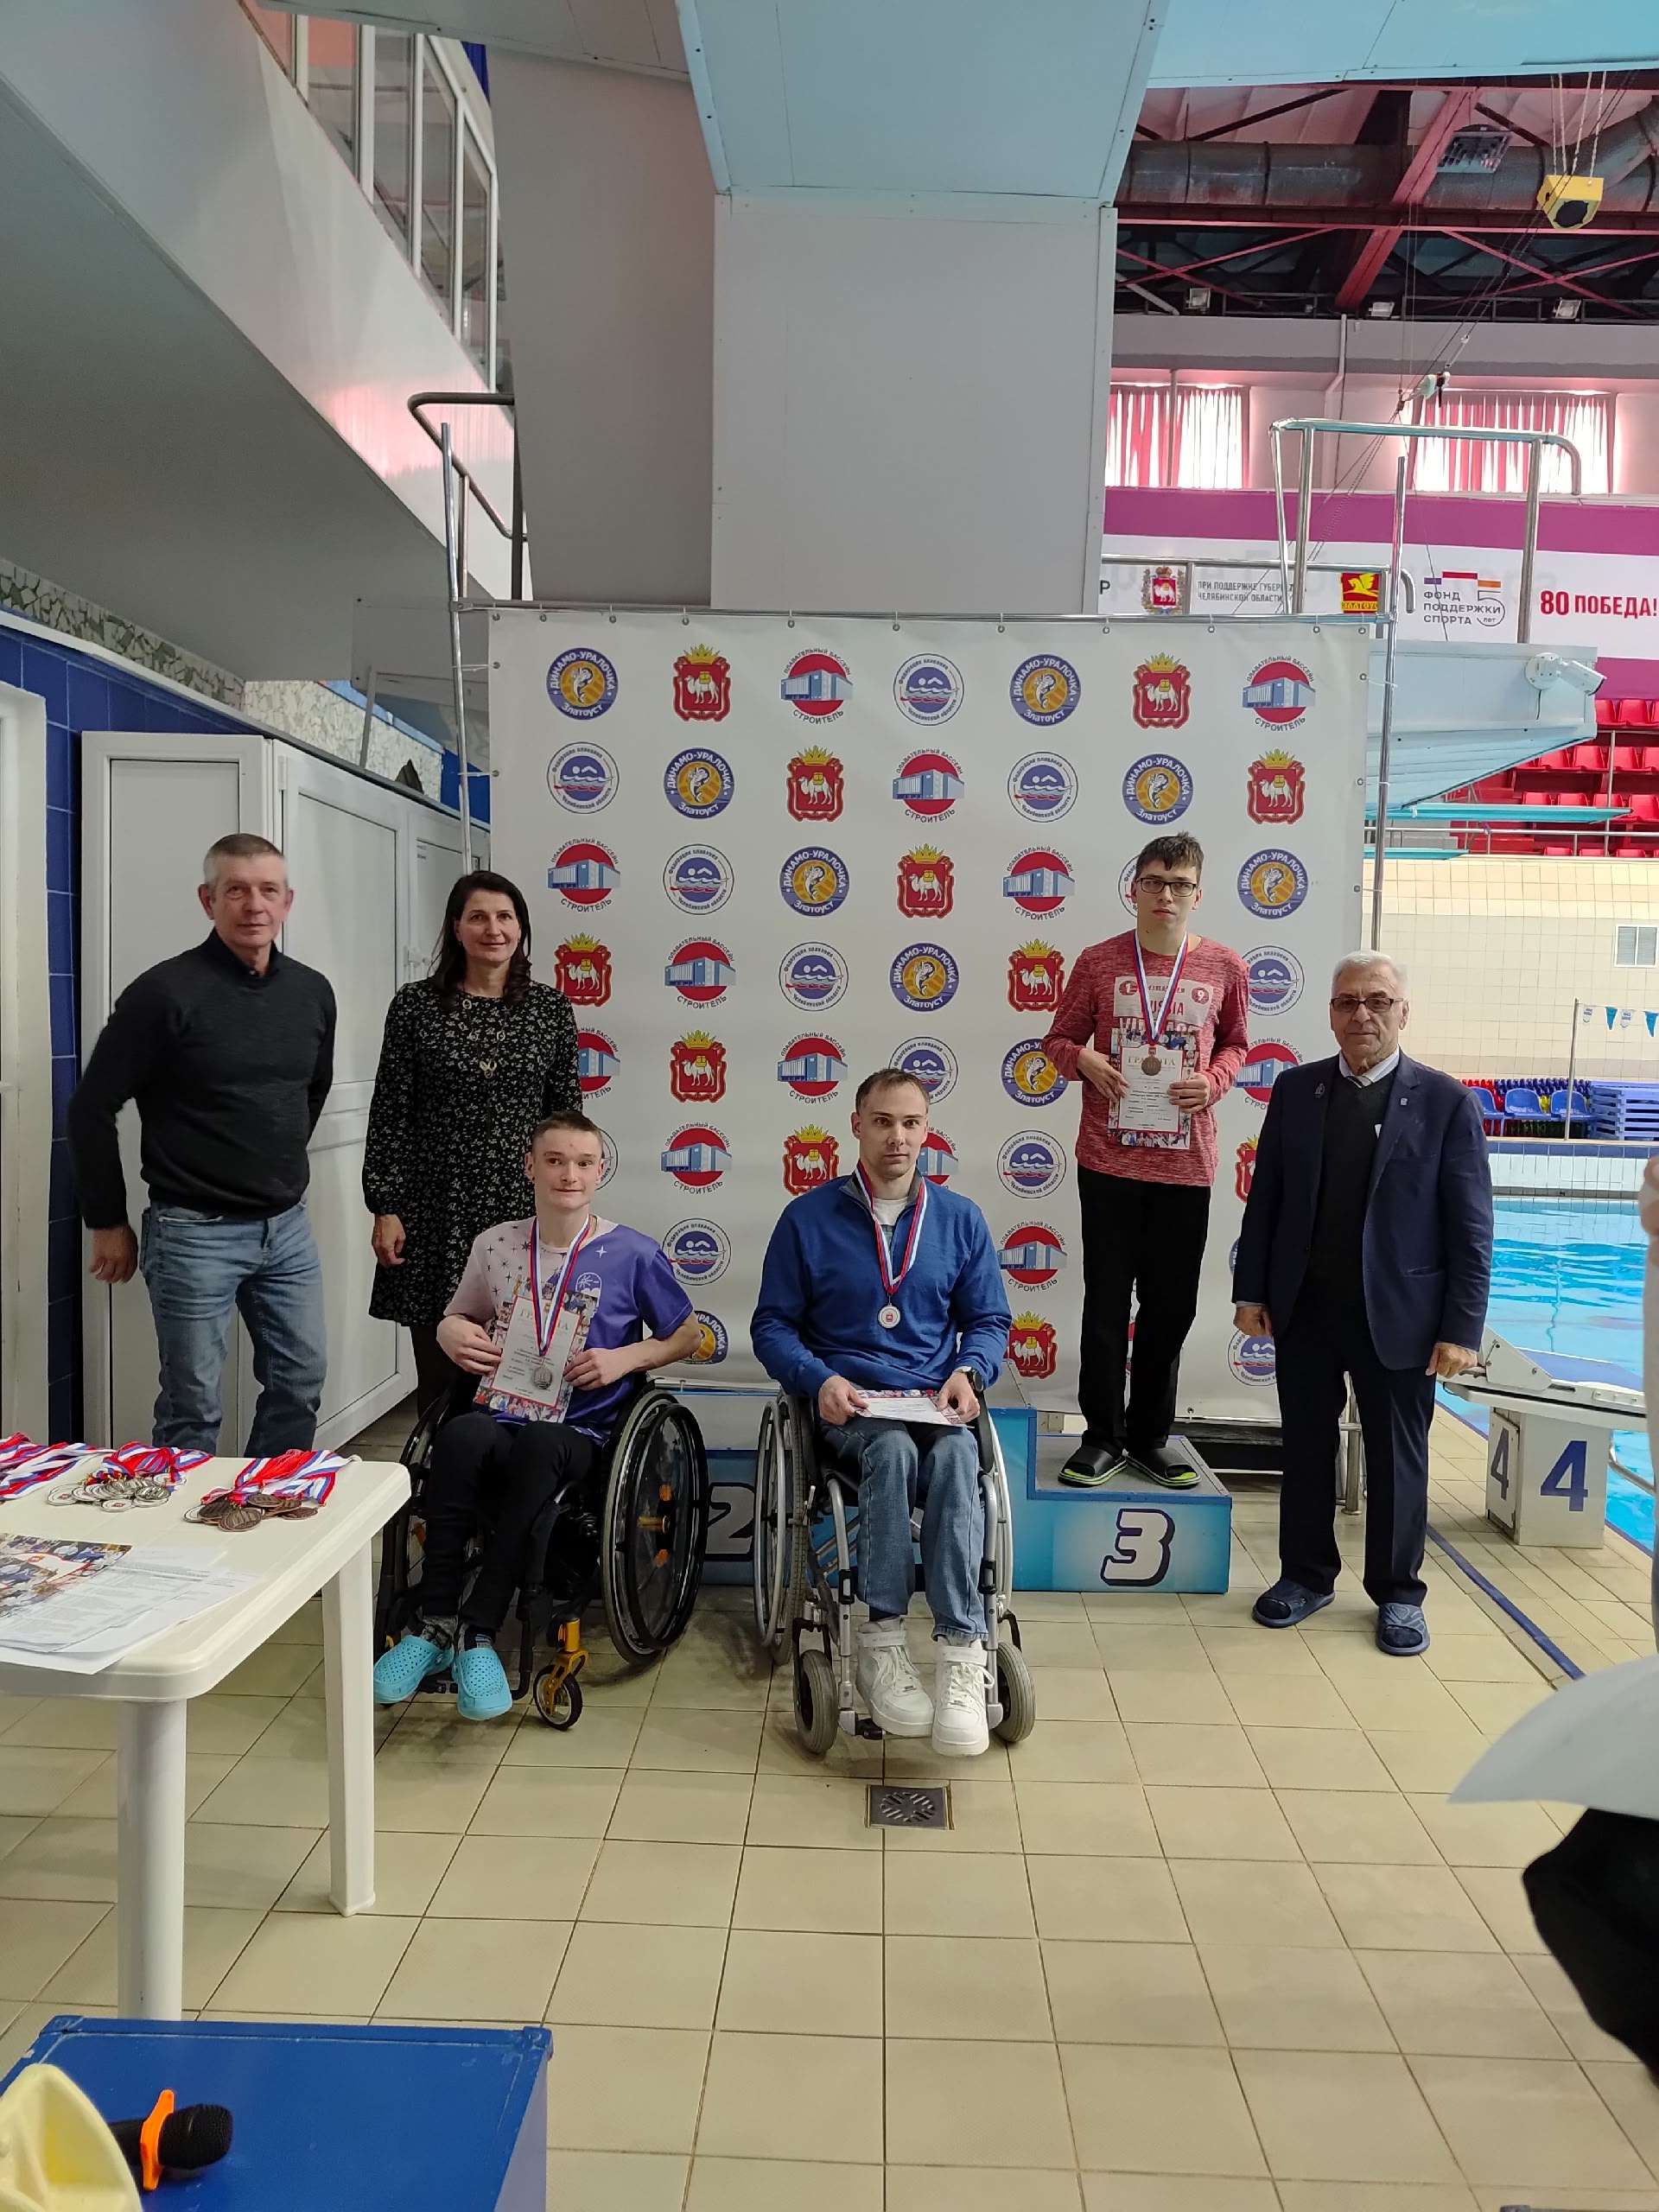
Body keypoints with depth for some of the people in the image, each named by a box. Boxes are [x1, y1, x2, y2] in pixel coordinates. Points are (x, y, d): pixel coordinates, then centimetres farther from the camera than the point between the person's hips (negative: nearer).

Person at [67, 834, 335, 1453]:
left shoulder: (313, 992, 4)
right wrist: (108, 1222, -4)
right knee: (193, 1406, 5)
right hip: (196, 1232, -5)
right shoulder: (165, 992, -12)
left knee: (301, 1384, 12)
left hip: (288, 1227, 6)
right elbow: (92, 1109, -8)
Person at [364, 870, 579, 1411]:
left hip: (524, 1204, 1)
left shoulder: (551, 1008, 5)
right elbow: (389, 1113, 1)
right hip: (438, 1208, -1)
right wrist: (385, 1209, -4)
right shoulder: (415, 1006, 1)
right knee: (439, 1370, 6)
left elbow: (567, 1113, 8)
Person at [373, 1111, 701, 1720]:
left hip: (580, 1432, -2)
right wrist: (455, 1332, 1)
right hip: (501, 1414, 2)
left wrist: (626, 1358, -5)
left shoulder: (633, 1254, 1)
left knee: (535, 1446, -38)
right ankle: (433, 1623, -24)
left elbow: (686, 1335, 12)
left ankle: (477, 1631, -29)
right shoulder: (496, 1244, 9)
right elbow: (455, 1319, 25)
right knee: (461, 1434, -34)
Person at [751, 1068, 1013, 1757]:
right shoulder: (808, 1217, 3)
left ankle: (961, 1653, -38)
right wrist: (820, 1381, -13)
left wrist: (968, 1373, -7)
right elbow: (772, 1325, 5)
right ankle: (882, 1646, -32)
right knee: (894, 1449, -35)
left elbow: (989, 1320, 15)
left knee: (956, 1458, -34)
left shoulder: (960, 1218, 9)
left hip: (937, 1403, 1)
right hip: (848, 1407, -1)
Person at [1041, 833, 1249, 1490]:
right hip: (1109, 1160, -1)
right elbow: (1059, 1039, 8)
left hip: (1186, 1164, 2)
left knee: (1171, 1305, 10)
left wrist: (1214, 1079, -5)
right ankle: (1103, 1436, 19)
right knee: (1106, 1302, 5)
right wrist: (1082, 1060, -14)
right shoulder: (1099, 963, -1)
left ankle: (1150, 1436, 26)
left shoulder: (1224, 968, 2)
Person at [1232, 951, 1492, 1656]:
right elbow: (1265, 1198, 6)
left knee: (1396, 1461, 11)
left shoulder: (1446, 1101, -6)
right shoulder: (1296, 1089, 3)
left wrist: (1462, 1328, -10)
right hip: (1302, 1309, 3)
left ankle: (1397, 1594, 29)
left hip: (1397, 1316, -2)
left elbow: (1471, 1229, -7)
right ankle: (1306, 1576, 32)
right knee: (1305, 1450, 14)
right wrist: (1250, 1289, 2)